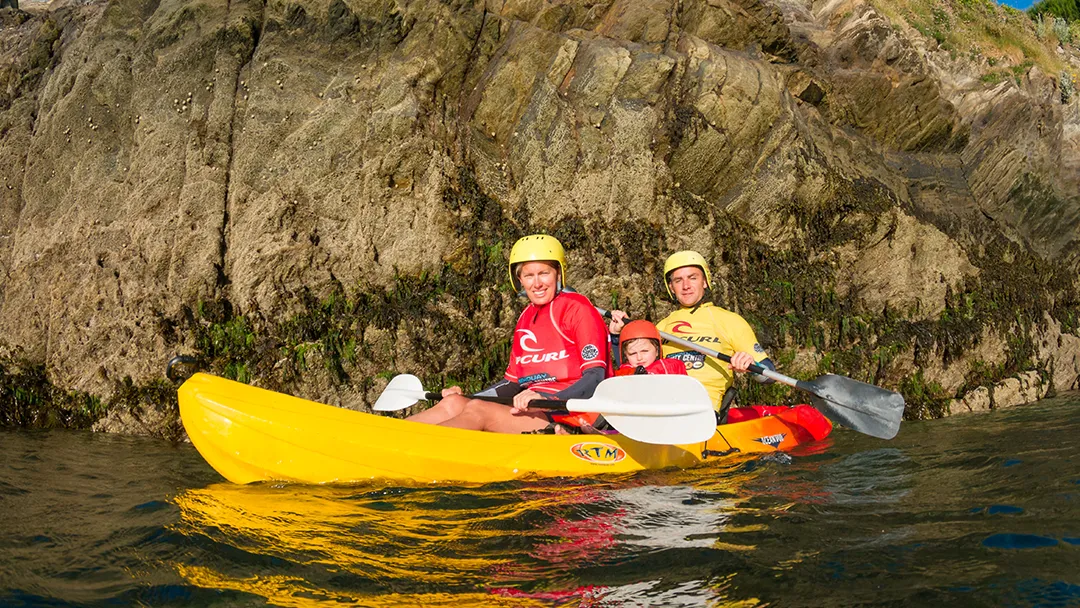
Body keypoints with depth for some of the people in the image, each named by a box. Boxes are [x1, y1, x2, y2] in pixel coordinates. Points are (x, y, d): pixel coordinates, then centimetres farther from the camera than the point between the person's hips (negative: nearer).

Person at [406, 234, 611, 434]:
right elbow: (513, 379, 21)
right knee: (453, 403, -13)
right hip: (535, 410, 7)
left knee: (478, 410, -26)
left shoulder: (576, 308, -6)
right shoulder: (526, 319, 17)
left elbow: (595, 378, -14)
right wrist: (464, 398, 7)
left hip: (569, 416, -7)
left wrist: (546, 401, -29)